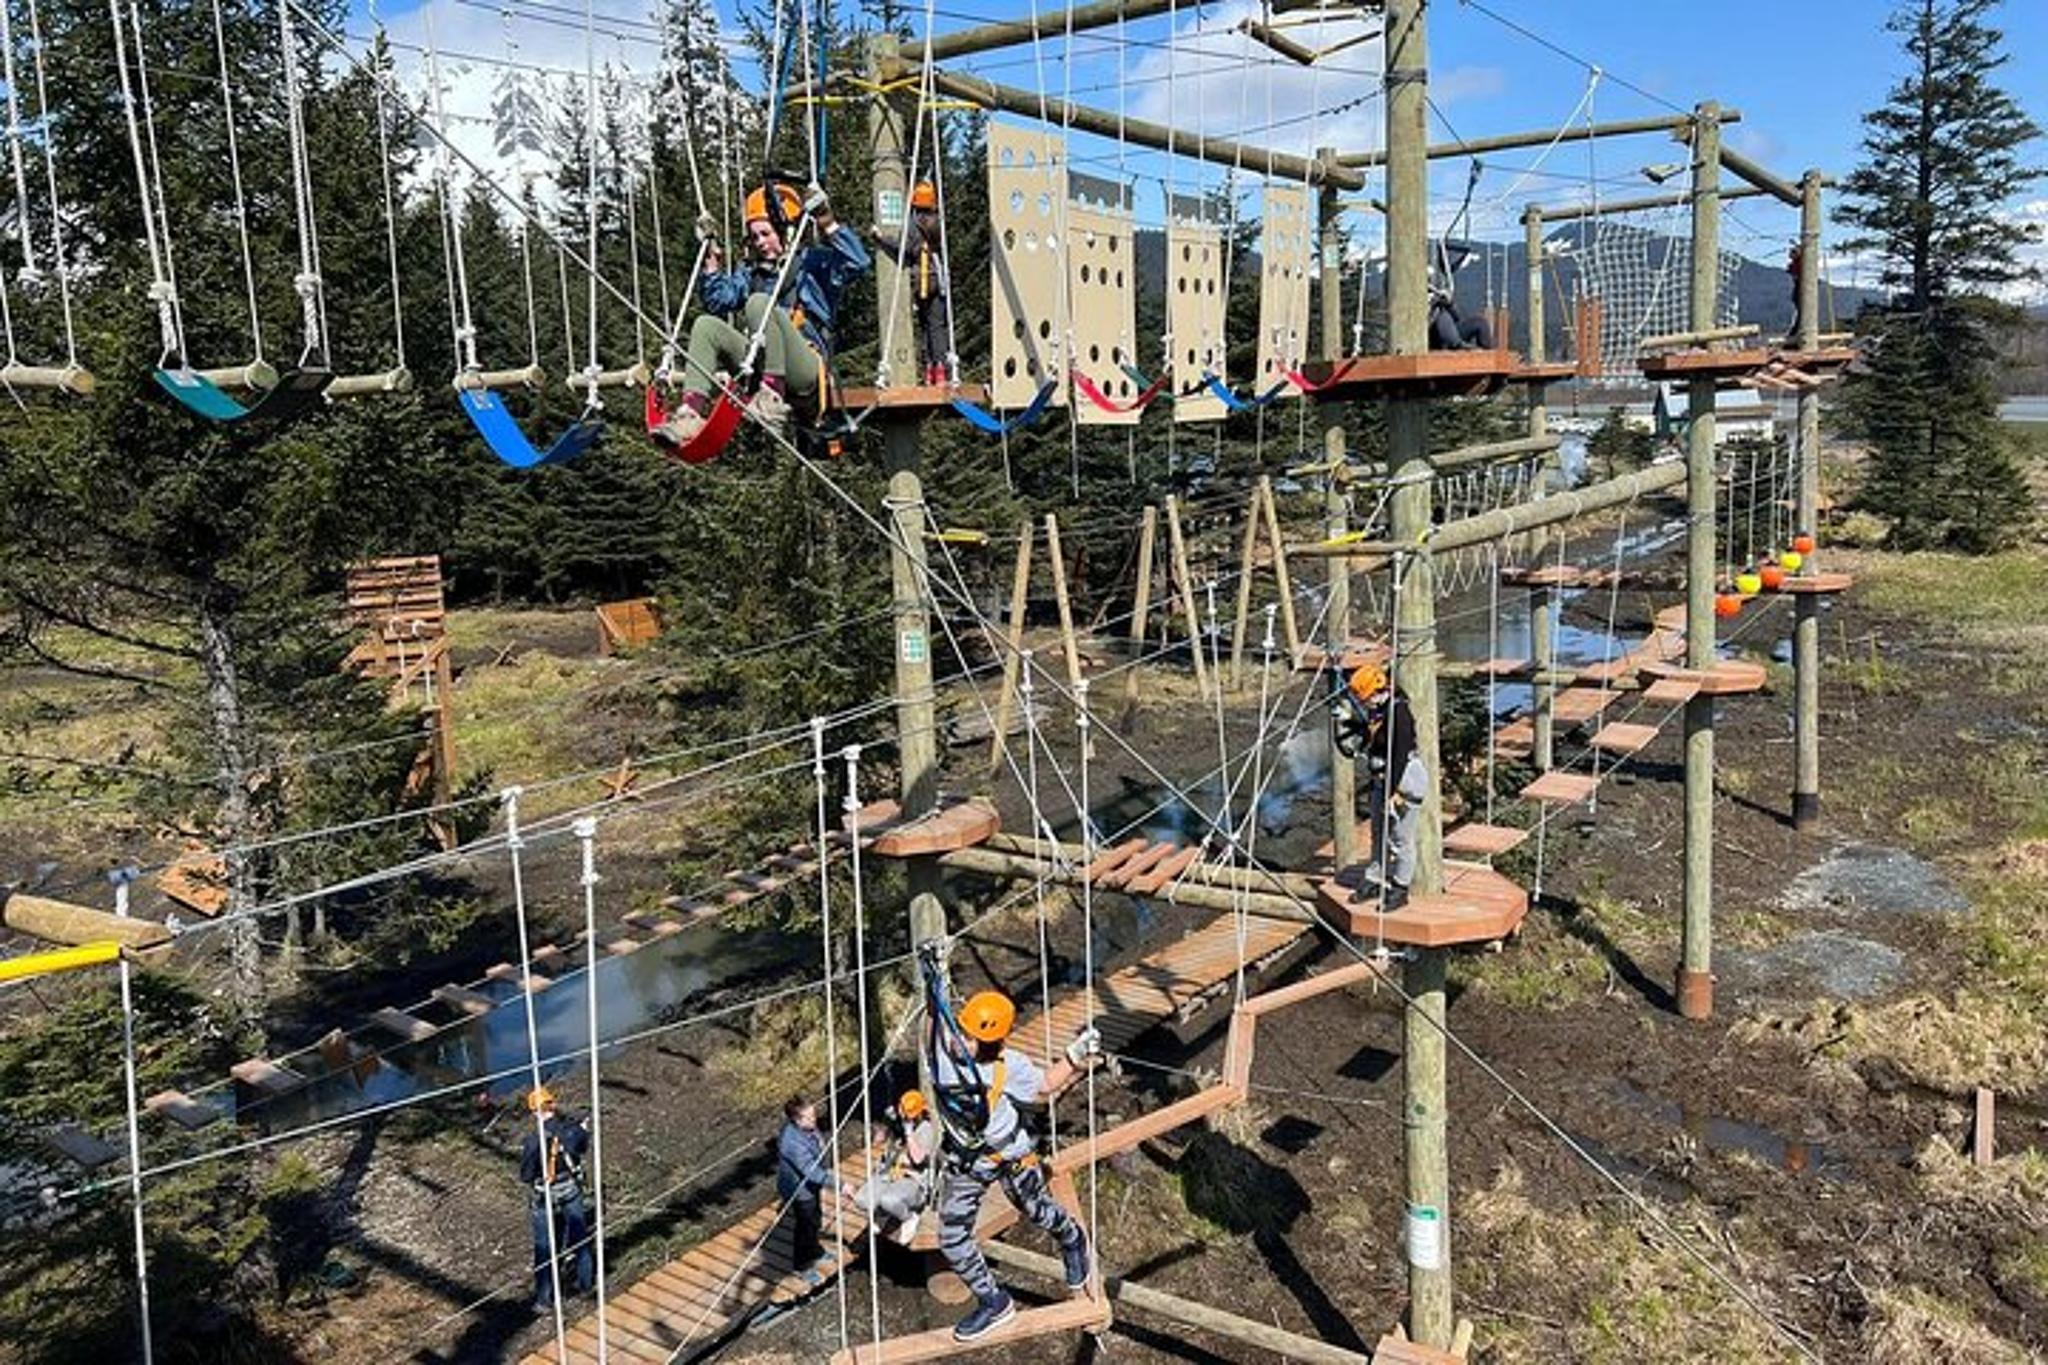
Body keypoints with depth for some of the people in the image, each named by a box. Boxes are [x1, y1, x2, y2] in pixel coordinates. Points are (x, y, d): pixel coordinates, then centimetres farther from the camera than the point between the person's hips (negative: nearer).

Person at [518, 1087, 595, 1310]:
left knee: (544, 1248, 14)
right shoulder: (572, 1128, -18)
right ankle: (585, 1282, 40)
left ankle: (545, 1297, 27)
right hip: (572, 1191, 3)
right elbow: (584, 1149, 3)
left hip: (545, 1199, -3)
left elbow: (525, 1177, -18)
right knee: (579, 1236, 22)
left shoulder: (533, 1140, -28)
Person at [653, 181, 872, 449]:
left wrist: (827, 224, -11)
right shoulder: (751, 273, 28)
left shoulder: (813, 262, 11)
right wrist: (712, 258, 12)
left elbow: (858, 264, -6)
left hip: (806, 371, -6)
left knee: (759, 303, -26)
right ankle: (692, 414, -29)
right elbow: (718, 300, 17)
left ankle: (772, 398, -40)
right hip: (760, 369, 6)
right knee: (706, 326, -10)